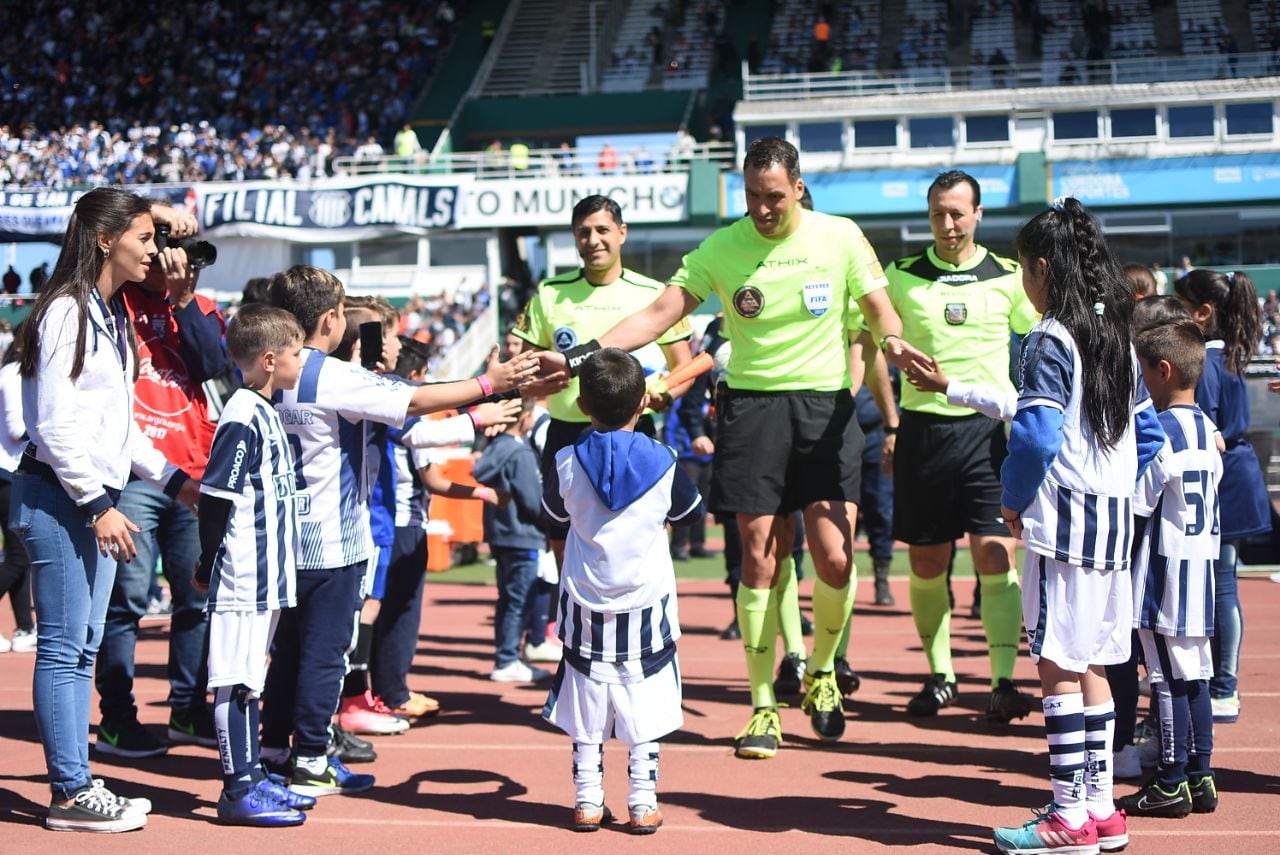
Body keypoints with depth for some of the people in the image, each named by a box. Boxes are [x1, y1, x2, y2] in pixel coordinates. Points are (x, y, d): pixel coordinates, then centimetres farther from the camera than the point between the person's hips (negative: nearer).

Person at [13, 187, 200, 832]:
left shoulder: (112, 316, 16)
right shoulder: (66, 312, -12)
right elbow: (56, 424, -17)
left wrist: (173, 480, 17)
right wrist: (98, 505, -19)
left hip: (97, 497, 9)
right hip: (57, 496, -9)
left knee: (82, 648, 10)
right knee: (63, 647, -5)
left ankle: (80, 784, 15)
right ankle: (70, 793, -1)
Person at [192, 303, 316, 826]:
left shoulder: (266, 414, 15)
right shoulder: (242, 419, -15)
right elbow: (215, 497, -17)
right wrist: (207, 567, -12)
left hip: (267, 574, 10)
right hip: (243, 577, -10)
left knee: (249, 680, 15)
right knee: (236, 681, -5)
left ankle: (252, 780, 22)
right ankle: (237, 792, -1)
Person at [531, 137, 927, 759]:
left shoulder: (840, 237, -1)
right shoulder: (720, 249, -1)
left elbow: (879, 310, 5)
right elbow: (658, 315, -3)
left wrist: (892, 342, -20)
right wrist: (576, 356, -14)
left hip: (826, 405, 0)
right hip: (751, 404, 0)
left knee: (835, 560, -7)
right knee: (759, 560, -1)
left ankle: (821, 673, 21)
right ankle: (763, 706, 10)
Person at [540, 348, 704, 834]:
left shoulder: (568, 463, -6)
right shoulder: (662, 461, -8)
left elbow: (554, 515, 12)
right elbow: (691, 512, 9)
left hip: (587, 606, 1)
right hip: (647, 604, -1)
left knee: (587, 712, 8)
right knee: (644, 710, 4)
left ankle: (587, 803, 10)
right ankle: (643, 805, 4)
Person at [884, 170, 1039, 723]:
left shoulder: (1006, 277, 4)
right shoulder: (902, 276, 5)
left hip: (990, 427, -1)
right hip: (922, 426, 1)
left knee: (995, 553, -10)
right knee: (926, 561, 6)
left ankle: (1004, 682, -10)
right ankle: (939, 676, 19)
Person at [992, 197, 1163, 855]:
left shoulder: (1051, 340, -13)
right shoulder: (1118, 337, 13)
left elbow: (1037, 432, -23)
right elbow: (1149, 434, 17)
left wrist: (1013, 497, -8)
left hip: (1065, 518, -9)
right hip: (1116, 517, 9)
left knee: (1057, 665, -4)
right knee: (1089, 665, 14)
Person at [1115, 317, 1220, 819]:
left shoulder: (1161, 428, -15)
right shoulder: (1206, 428, 12)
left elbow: (1137, 503, -15)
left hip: (1166, 568, -9)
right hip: (1201, 566, 9)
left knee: (1169, 678, -3)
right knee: (1193, 676, 12)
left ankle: (1171, 784, 2)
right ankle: (1199, 777, 16)